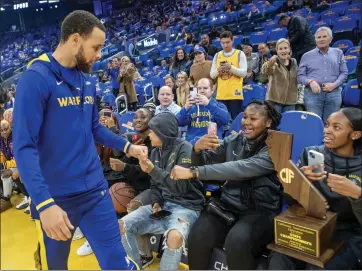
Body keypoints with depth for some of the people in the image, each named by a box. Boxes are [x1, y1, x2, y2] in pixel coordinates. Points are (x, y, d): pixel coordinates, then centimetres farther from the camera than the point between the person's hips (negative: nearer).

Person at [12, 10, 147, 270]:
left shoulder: (88, 81, 7)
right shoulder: (36, 78, -14)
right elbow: (24, 147, -20)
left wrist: (127, 146, 10)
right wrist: (44, 203, -26)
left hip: (95, 190, 5)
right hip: (55, 197, -5)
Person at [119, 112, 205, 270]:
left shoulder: (184, 149, -11)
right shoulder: (155, 152, 10)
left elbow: (182, 186, -18)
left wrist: (153, 170, -21)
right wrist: (156, 202, -3)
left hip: (186, 206, -7)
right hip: (163, 204, 7)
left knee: (175, 236, -37)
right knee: (123, 225, -6)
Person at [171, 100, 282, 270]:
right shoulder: (232, 141, 7)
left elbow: (240, 169, -25)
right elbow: (204, 164, 7)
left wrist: (192, 172, -29)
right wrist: (197, 149, -17)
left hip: (260, 212, -4)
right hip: (227, 205, 4)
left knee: (236, 241, -33)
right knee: (197, 237, -23)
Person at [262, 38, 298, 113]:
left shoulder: (294, 62, 9)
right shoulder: (274, 62, -9)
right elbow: (265, 71, -33)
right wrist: (269, 64, -53)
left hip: (290, 101, 5)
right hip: (275, 100, -5)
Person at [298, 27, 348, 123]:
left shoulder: (338, 53, 16)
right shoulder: (307, 56, 11)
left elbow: (344, 72, 10)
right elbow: (300, 75, 5)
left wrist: (334, 84, -8)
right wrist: (310, 81, -14)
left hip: (333, 93, 2)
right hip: (313, 93, -1)